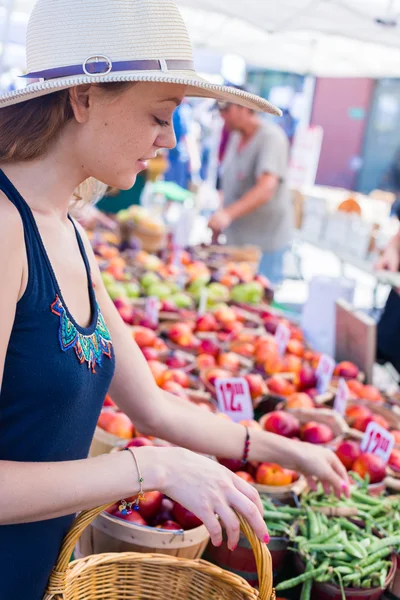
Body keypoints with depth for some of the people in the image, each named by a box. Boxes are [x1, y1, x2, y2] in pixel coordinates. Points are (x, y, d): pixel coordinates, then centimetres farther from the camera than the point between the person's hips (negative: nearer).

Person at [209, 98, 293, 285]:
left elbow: (266, 188, -29)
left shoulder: (271, 137, -15)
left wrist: (228, 213, -40)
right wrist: (218, 224, 14)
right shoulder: (236, 137, 11)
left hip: (264, 242, -8)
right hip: (235, 238, 8)